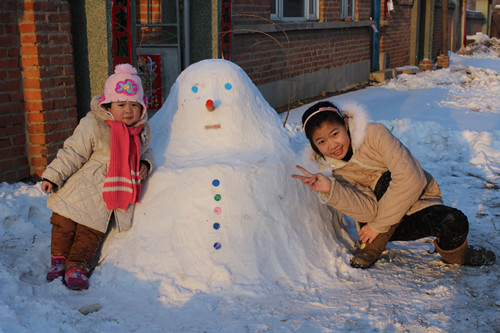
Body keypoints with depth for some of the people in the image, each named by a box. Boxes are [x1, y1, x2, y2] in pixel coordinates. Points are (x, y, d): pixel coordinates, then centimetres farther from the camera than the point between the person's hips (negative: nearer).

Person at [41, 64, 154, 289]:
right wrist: (53, 176, -9)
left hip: (116, 195, 2)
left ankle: (77, 267, 19)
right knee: (64, 223, 5)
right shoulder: (92, 126, -13)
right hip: (81, 191, -2)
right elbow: (72, 154, -8)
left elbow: (144, 152, 20)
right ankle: (59, 259, 28)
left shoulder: (143, 131, 1)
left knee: (92, 233, 3)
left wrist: (145, 164, -2)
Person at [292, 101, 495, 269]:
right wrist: (330, 189, -37)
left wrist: (378, 225, -20)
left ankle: (452, 252, 5)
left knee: (454, 223, -32)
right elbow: (369, 210, -22)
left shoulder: (374, 134, -18)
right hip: (387, 228, 1)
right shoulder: (335, 172, -8)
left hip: (417, 204, 0)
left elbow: (410, 178, -26)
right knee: (385, 180, -30)